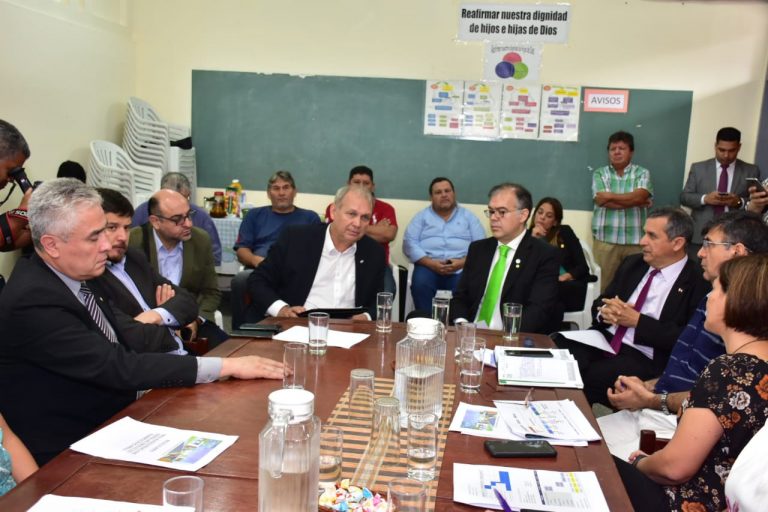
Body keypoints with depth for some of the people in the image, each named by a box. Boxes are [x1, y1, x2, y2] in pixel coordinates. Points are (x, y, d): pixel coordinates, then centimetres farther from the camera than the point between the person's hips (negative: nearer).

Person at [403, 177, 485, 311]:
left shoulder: (468, 216, 17)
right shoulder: (421, 216, 17)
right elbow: (409, 243, 4)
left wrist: (463, 262, -12)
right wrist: (430, 263, -11)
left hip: (461, 268, 0)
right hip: (429, 266, 0)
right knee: (420, 284, -32)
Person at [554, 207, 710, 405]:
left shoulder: (698, 283, -5)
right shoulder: (632, 263, 14)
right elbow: (599, 304, 18)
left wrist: (637, 320, -14)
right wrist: (605, 312, -6)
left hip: (645, 359, -6)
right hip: (603, 341, 6)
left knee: (585, 378, -31)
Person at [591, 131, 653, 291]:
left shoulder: (642, 173, 9)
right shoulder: (600, 174, 9)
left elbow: (639, 196, -10)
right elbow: (601, 201, -7)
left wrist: (610, 195, -4)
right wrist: (635, 202, -5)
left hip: (635, 241, 0)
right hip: (605, 240, 0)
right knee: (604, 285, -1)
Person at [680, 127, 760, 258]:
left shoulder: (751, 171, 9)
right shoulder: (698, 168, 9)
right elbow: (684, 197, 6)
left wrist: (740, 202, -15)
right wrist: (705, 199, -14)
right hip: (700, 236, 0)